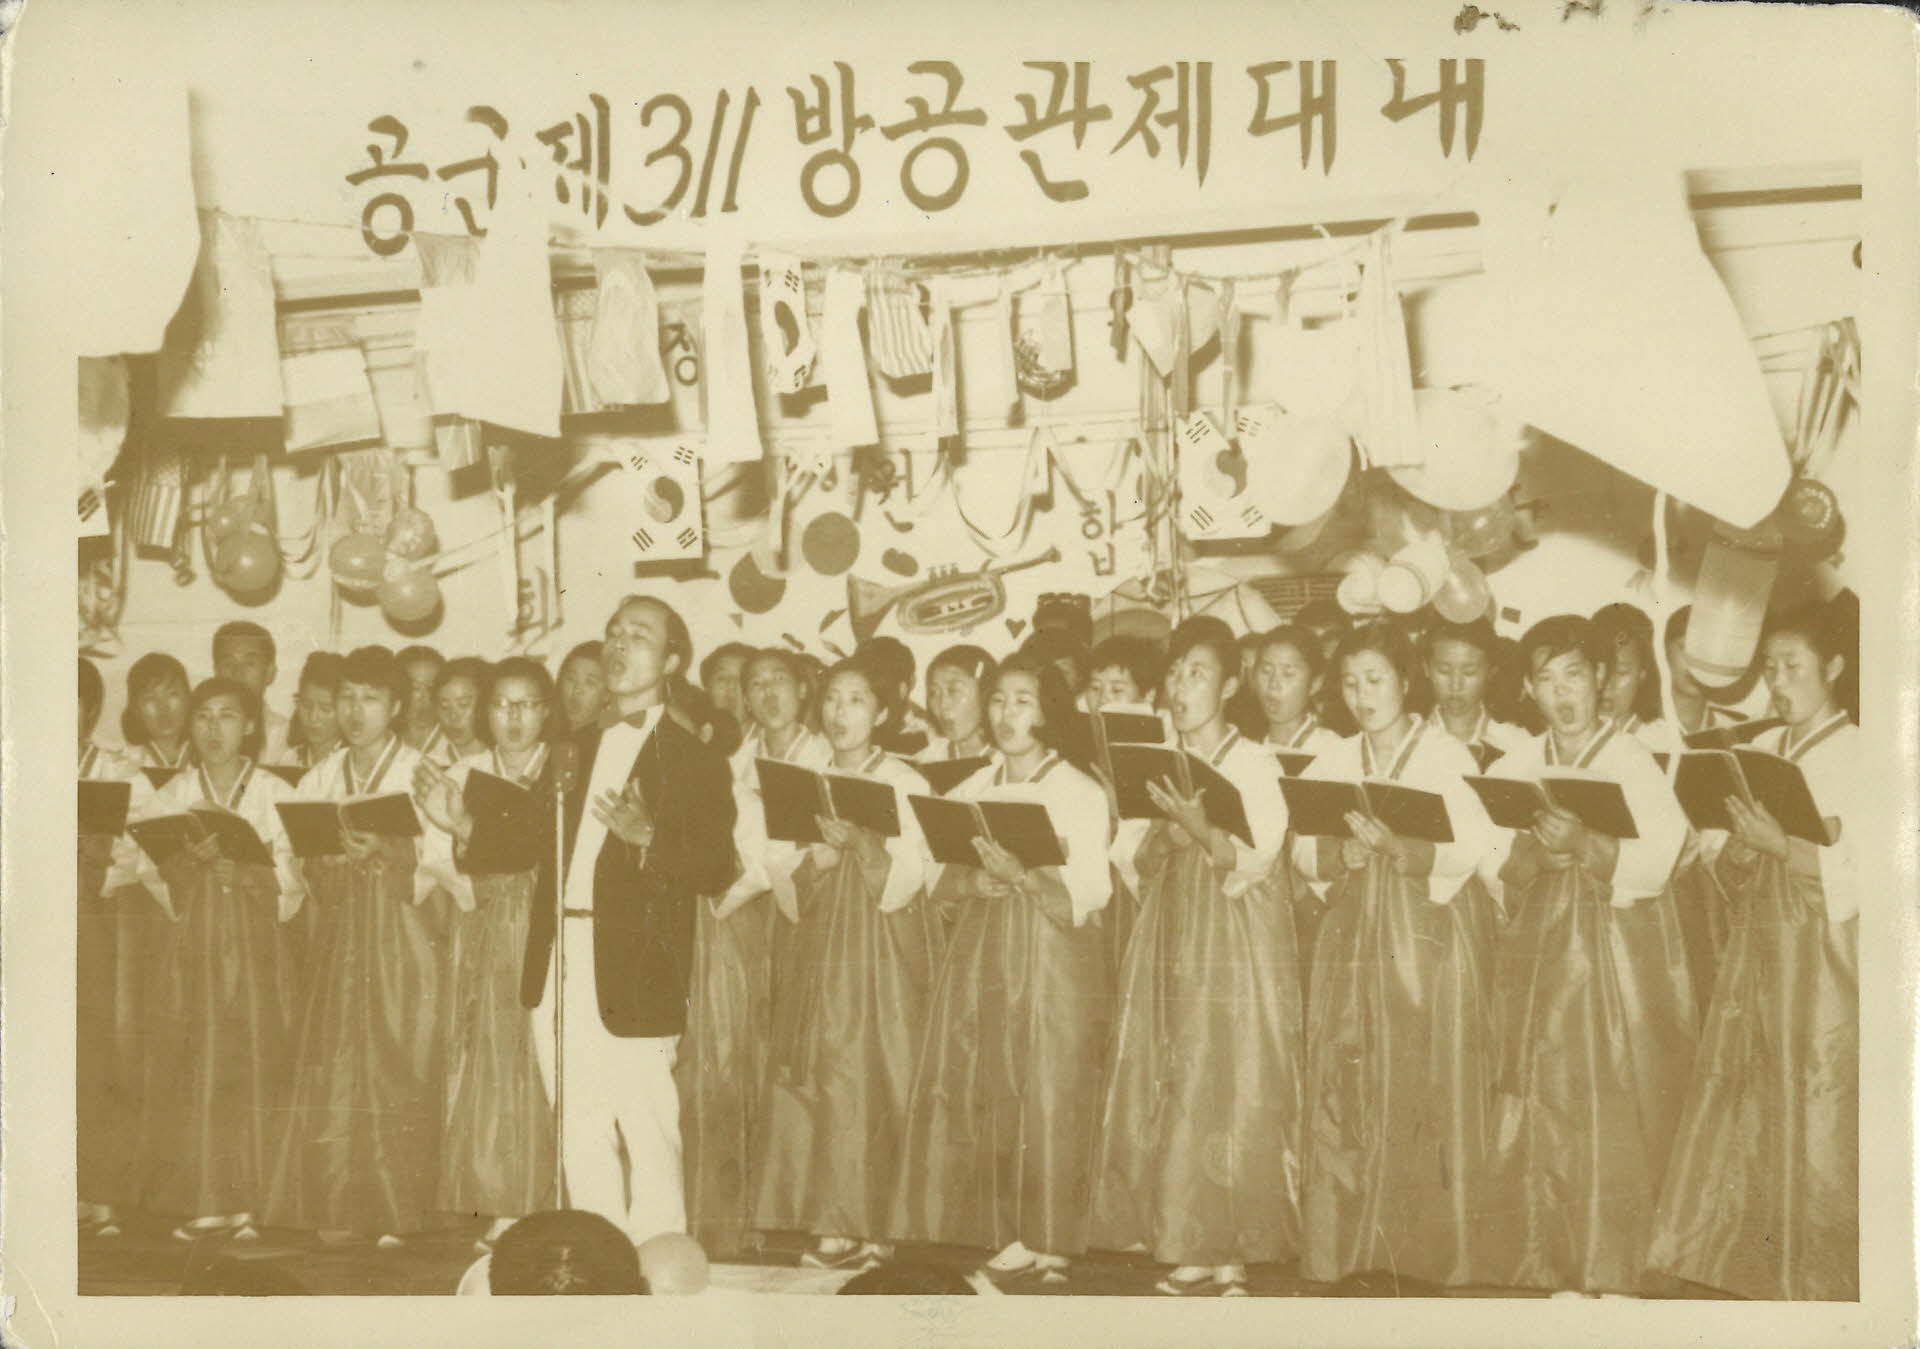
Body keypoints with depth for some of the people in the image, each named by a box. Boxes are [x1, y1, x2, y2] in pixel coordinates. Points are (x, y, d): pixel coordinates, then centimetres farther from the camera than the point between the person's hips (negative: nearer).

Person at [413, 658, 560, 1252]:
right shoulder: (464, 774, 11)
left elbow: (548, 843, -14)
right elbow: (449, 869, 3)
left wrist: (467, 827, -20)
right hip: (486, 939, 3)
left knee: (545, 1063, -7)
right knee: (490, 1064, -1)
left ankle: (551, 1207, -2)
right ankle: (502, 1209, 5)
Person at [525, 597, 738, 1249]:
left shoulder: (693, 759, 1)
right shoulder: (575, 749, 19)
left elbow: (718, 871, -7)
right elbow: (540, 849, 19)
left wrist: (650, 837, -22)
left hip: (633, 973, -5)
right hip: (561, 972, 6)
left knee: (648, 1136, -4)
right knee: (580, 1137, 10)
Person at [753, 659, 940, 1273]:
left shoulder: (903, 784, -2)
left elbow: (903, 883, -10)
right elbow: (793, 894, 14)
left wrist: (858, 842, -25)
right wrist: (814, 864, -8)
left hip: (883, 949, -5)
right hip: (818, 950, 5)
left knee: (869, 1079, -8)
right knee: (810, 1078, 0)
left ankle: (868, 1226, -2)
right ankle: (832, 1221, 4)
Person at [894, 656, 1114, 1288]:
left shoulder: (1081, 793, -2)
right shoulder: (971, 790, 13)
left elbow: (1084, 898, -10)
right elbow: (935, 879, 10)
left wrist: (1021, 874, -25)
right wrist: (971, 882, -11)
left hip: (1055, 958, -5)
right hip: (980, 956, 5)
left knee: (1048, 1099, -7)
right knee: (977, 1096, 0)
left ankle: (1050, 1247, 1)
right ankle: (1008, 1236, 8)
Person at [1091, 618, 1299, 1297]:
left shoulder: (1252, 762, -4)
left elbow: (1257, 861, -10)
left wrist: (1202, 831, -24)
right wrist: (1165, 838, -6)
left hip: (1237, 936, -6)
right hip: (1171, 932, 6)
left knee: (1230, 1084, -6)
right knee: (1164, 1084, 2)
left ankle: (1225, 1248, -1)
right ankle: (1183, 1240, 8)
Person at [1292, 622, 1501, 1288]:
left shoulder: (1447, 755, -1)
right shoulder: (1333, 762, 12)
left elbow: (1468, 848, -12)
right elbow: (1304, 849, 6)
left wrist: (1393, 844, -24)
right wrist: (1343, 854, -14)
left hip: (1431, 934, -4)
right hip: (1353, 933, 4)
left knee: (1431, 1082, -4)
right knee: (1349, 1085, 1)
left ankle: (1435, 1248, 4)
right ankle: (1351, 1241, 8)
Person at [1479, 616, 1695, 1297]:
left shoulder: (1635, 761, -2)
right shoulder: (1516, 767, 10)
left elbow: (1658, 860, -15)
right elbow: (1496, 870, 7)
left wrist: (1584, 845, -29)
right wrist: (1533, 857, -13)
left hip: (1617, 951, -3)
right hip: (1538, 951, 4)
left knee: (1611, 1114, -6)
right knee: (1533, 1108, 1)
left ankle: (1609, 1276, 2)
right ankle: (1533, 1268, 10)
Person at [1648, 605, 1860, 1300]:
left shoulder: (1857, 753, -5)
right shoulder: (1761, 751, 12)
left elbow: (1859, 877, -13)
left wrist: (1779, 843, -23)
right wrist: (1739, 855, -8)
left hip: (1825, 955, -6)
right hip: (1756, 949, 6)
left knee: (1819, 1113, -3)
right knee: (1742, 1110, 6)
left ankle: (1819, 1275, 9)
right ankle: (1749, 1263, 16)